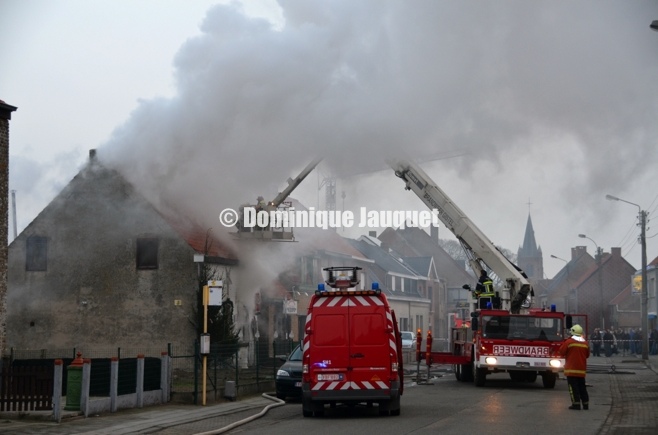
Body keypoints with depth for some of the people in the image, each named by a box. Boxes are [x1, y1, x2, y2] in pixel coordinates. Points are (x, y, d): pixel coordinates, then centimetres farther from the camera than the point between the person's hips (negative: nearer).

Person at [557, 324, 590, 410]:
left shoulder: (569, 342, -11)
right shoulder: (585, 343, 4)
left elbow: (561, 352, -7)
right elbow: (587, 355, 14)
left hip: (571, 369, -5)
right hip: (582, 369, 5)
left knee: (573, 387, -3)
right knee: (582, 387, 13)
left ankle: (576, 403, -7)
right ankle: (585, 403, 14)